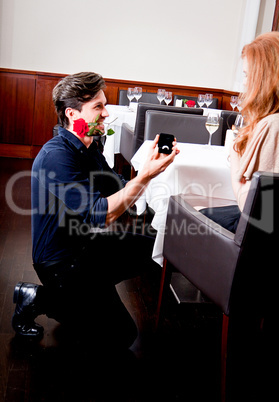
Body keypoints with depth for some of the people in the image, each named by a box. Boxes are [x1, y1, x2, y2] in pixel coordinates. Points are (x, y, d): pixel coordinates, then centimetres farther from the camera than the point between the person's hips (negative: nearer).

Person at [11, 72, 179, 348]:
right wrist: (145, 175, -32)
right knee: (121, 335, -7)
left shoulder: (89, 147, 6)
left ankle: (90, 288, 13)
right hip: (60, 260, -9)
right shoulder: (57, 155, -26)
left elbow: (119, 191, 4)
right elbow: (101, 215, -30)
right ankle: (37, 299, 1)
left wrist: (149, 165, -10)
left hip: (87, 243, 9)